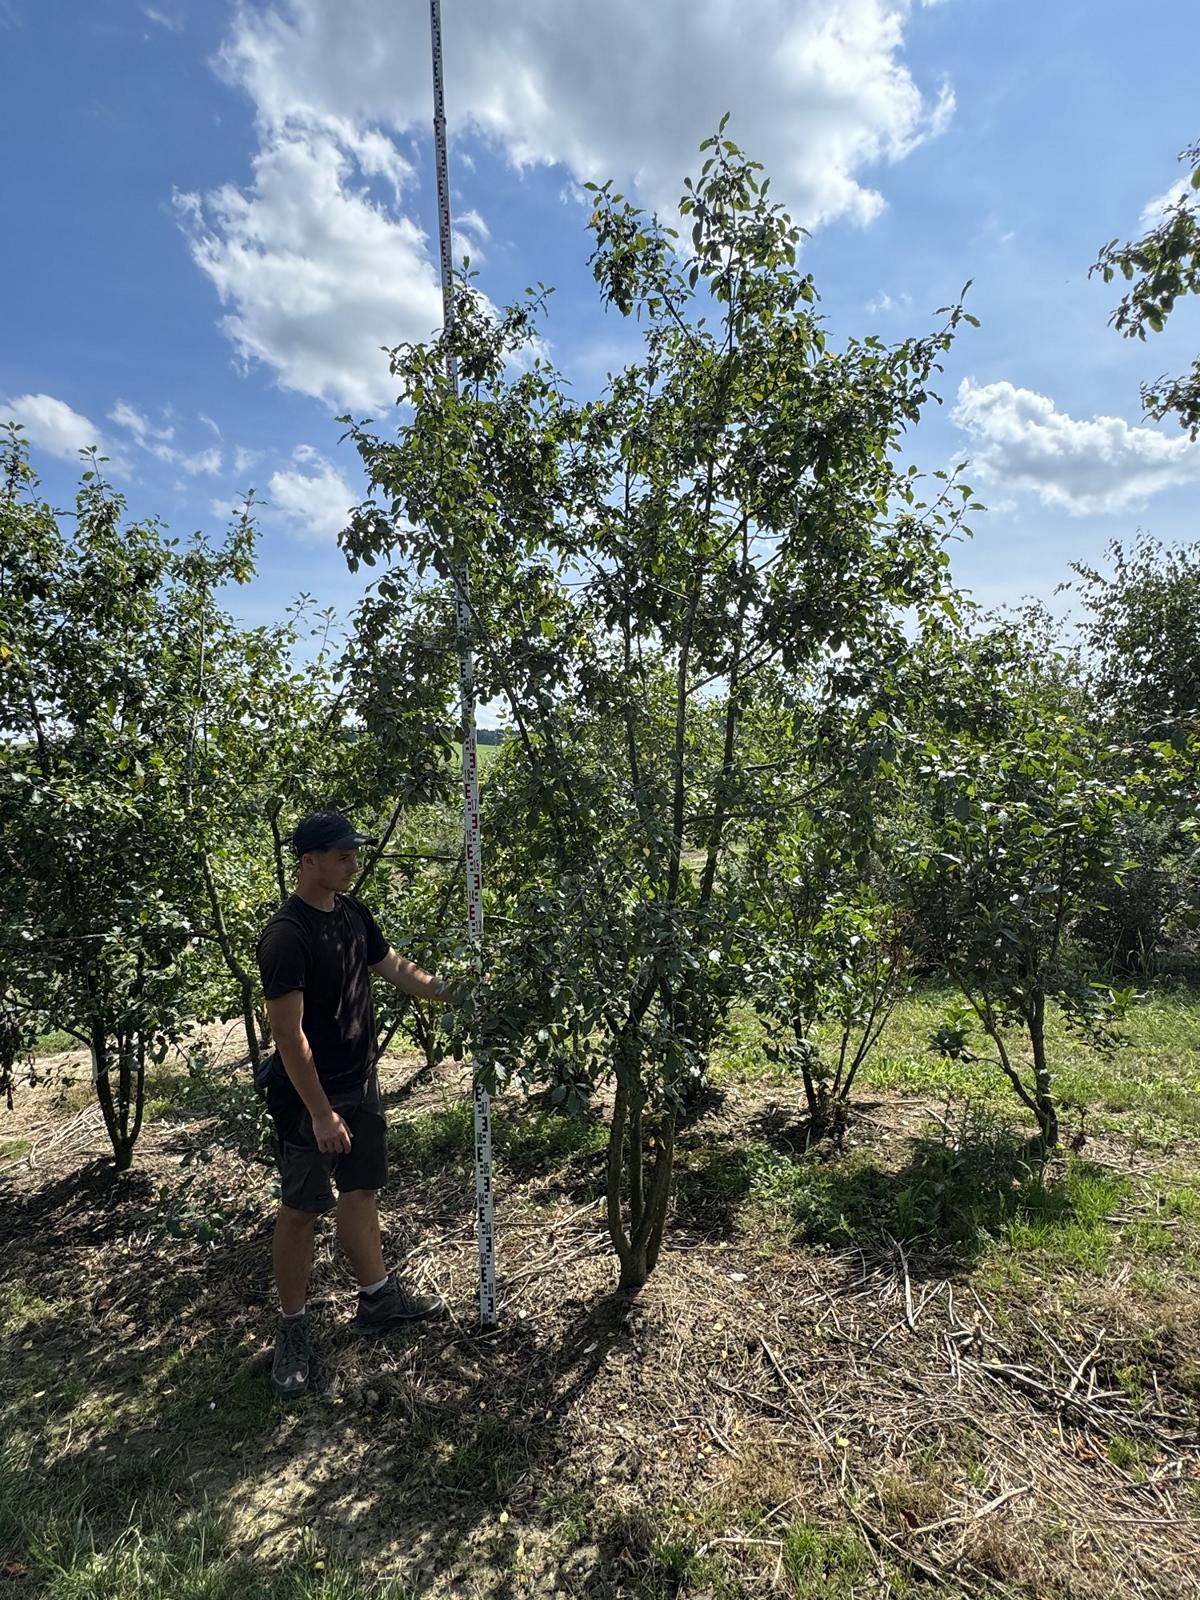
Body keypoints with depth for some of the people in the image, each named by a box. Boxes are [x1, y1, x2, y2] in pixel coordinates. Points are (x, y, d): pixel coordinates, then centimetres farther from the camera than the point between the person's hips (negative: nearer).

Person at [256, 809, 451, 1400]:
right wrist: (320, 1113, -22)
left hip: (361, 1084, 8)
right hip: (311, 1096, -8)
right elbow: (289, 1033, -24)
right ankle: (292, 1329, 25)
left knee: (361, 1191, 19)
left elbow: (395, 968, 13)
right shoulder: (286, 936, -24)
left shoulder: (352, 913, 2)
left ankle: (377, 1297, 35)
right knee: (301, 1209, 7)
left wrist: (453, 992, 3)